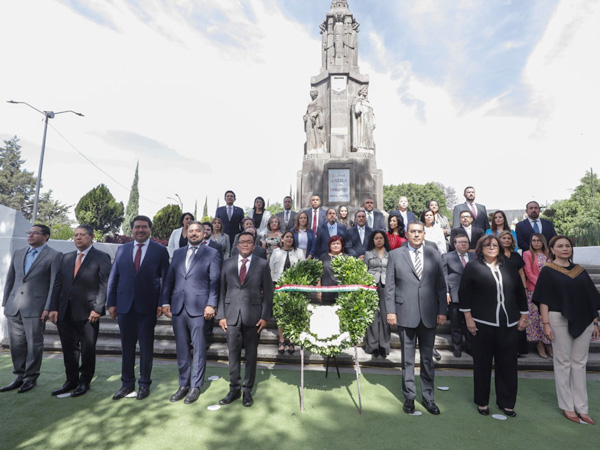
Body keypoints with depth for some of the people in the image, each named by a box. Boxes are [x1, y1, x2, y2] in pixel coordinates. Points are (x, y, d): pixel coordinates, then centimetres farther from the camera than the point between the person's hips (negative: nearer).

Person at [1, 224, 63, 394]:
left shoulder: (54, 256, -4)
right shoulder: (18, 253, 14)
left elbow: (54, 284, -8)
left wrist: (48, 308, -12)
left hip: (36, 307, -5)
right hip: (14, 307, 5)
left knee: (34, 344, 3)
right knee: (16, 344, 10)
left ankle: (31, 378, 17)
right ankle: (20, 376, 23)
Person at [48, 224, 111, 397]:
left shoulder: (102, 258, -5)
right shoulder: (67, 258, 13)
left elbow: (104, 285, -11)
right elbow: (59, 284, 11)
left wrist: (97, 309, -17)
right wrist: (53, 308, 4)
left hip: (88, 312, -5)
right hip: (65, 312, 5)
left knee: (88, 350, 6)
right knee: (69, 349, 13)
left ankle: (85, 382, 23)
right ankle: (71, 380, 29)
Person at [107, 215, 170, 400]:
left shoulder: (160, 251, -2)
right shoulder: (122, 250, 8)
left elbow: (165, 279, -4)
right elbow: (113, 278, 8)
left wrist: (161, 303, -10)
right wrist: (111, 302, 3)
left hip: (148, 307, -3)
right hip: (124, 305, 3)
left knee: (146, 347, 9)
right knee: (127, 346, 13)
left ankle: (145, 384, 24)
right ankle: (127, 383, 28)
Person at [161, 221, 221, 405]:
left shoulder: (212, 253, 1)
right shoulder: (178, 253, 15)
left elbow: (215, 281, -4)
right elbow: (169, 279, 14)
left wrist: (211, 305, -12)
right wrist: (165, 302, 7)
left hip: (199, 308, -4)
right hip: (178, 307, 4)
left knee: (199, 349, 4)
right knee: (181, 349, 12)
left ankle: (195, 386, 18)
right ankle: (183, 385, 26)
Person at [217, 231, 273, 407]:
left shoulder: (262, 264, 1)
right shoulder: (228, 264, 8)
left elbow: (268, 292, 0)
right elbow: (222, 290, 7)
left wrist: (265, 316, -6)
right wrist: (221, 315, 1)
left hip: (253, 315, -1)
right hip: (231, 315, 2)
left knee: (251, 354, 8)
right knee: (233, 353, 9)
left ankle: (247, 390, 23)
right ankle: (234, 389, 24)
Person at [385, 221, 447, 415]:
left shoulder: (434, 255, 5)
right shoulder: (395, 255, 0)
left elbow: (441, 286, 6)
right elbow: (389, 286, -1)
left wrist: (442, 311, 1)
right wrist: (390, 311, -6)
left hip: (429, 314, 2)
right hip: (405, 314, -1)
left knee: (427, 358, 13)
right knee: (407, 358, 10)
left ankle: (428, 397, 29)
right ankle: (409, 397, 26)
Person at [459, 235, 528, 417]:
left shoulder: (509, 268, 10)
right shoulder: (472, 267, -2)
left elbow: (520, 293, 14)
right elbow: (464, 293, -5)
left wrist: (523, 316, 10)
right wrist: (468, 318, -8)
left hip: (509, 324, 4)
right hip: (482, 323, -3)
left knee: (507, 363, 10)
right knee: (482, 363, 8)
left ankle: (506, 402, 26)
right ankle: (482, 401, 23)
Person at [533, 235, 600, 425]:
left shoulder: (580, 271, 10)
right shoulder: (547, 271, -4)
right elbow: (543, 300, -8)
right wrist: (546, 324, -14)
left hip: (583, 321, 4)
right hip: (559, 321, -4)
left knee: (579, 363, 10)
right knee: (563, 363, 5)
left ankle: (581, 407, 20)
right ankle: (567, 406, 15)